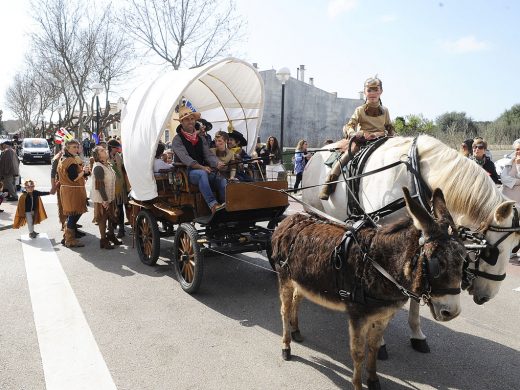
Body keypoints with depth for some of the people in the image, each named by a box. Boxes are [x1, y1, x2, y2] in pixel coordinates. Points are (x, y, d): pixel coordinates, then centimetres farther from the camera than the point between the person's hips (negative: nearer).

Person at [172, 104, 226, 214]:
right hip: (185, 173, -5)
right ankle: (212, 205, -46)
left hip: (203, 171, 5)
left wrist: (218, 163, -17)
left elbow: (208, 154, 6)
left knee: (222, 180, -21)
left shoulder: (201, 139, 17)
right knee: (202, 174, -38)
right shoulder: (177, 139, 0)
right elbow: (184, 157, -15)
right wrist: (201, 167, -28)